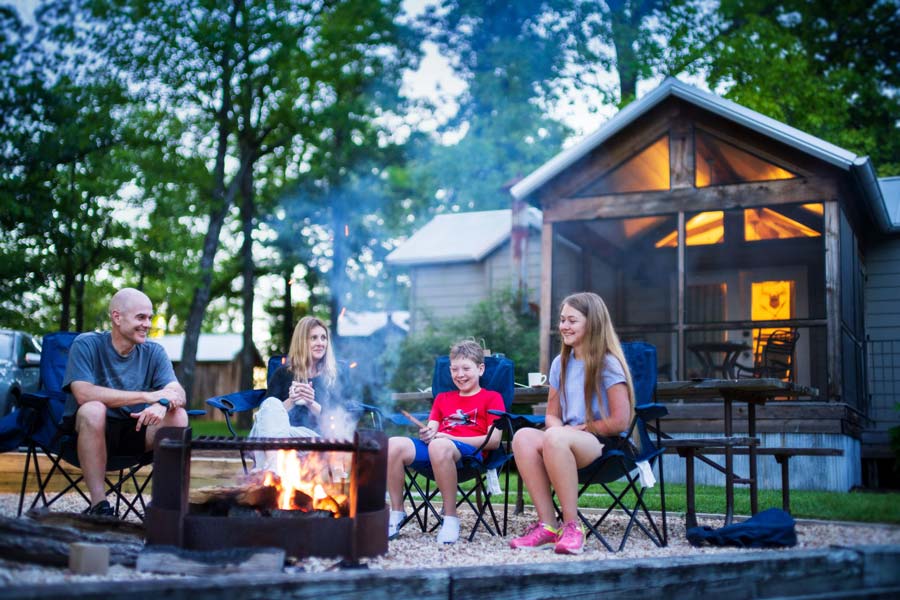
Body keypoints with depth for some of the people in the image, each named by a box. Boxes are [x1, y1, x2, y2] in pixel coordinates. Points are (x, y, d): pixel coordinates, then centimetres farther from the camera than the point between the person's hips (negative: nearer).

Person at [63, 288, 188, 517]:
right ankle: (98, 505, -31)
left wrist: (161, 404, -36)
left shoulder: (153, 352, 3)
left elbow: (178, 392, -10)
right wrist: (147, 396, -30)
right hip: (90, 431, -3)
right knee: (93, 409, -35)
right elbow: (83, 393, -27)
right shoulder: (86, 345, -9)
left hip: (134, 433, 4)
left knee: (178, 415, -21)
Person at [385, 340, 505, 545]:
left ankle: (451, 519, -32)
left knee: (439, 446, -41)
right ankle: (396, 513, -13)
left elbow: (494, 441, 1)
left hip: (470, 451, -5)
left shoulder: (492, 398, 14)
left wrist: (449, 437, -8)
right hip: (435, 446, 5)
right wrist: (427, 434, -5)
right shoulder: (443, 398, 31)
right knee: (393, 445, -24)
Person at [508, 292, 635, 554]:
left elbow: (620, 421, -9)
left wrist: (580, 429, -5)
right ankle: (548, 525, -27)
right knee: (523, 437, -26)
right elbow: (552, 415, 18)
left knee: (555, 438, -37)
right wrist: (560, 427, -5)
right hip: (568, 440, 6)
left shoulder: (608, 364, -3)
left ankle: (572, 527, -28)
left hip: (605, 444, -6)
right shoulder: (561, 363, 17)